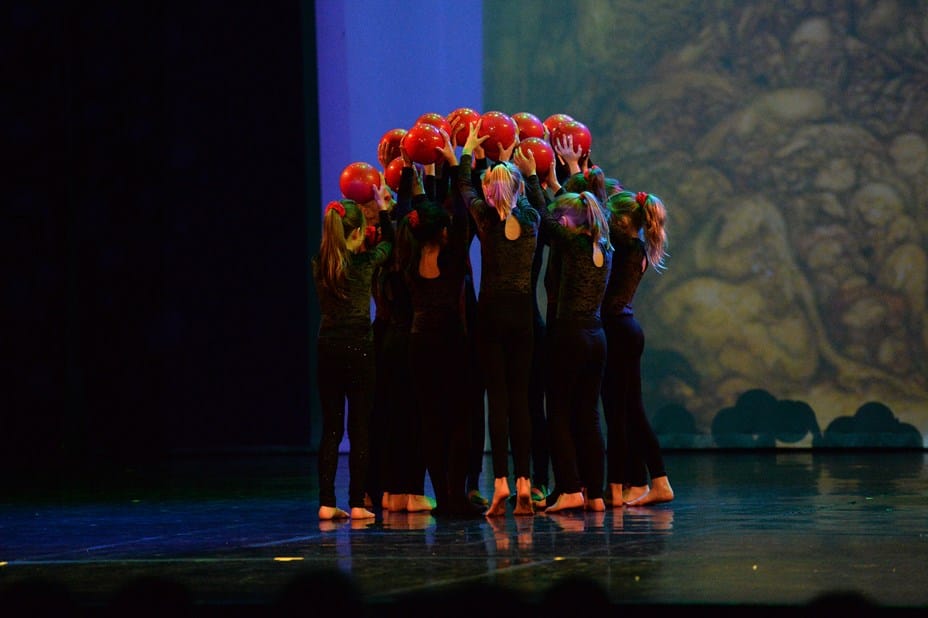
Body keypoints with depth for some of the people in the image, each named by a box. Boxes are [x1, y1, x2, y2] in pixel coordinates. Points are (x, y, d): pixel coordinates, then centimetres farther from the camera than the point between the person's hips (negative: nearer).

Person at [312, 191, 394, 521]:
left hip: (327, 347, 4)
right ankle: (357, 503, 1)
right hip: (359, 346, -4)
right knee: (360, 428, 2)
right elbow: (389, 242, 12)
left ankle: (327, 502, 3)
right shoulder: (365, 261, -9)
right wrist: (383, 208, 26)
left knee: (331, 428, 8)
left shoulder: (319, 262, 1)